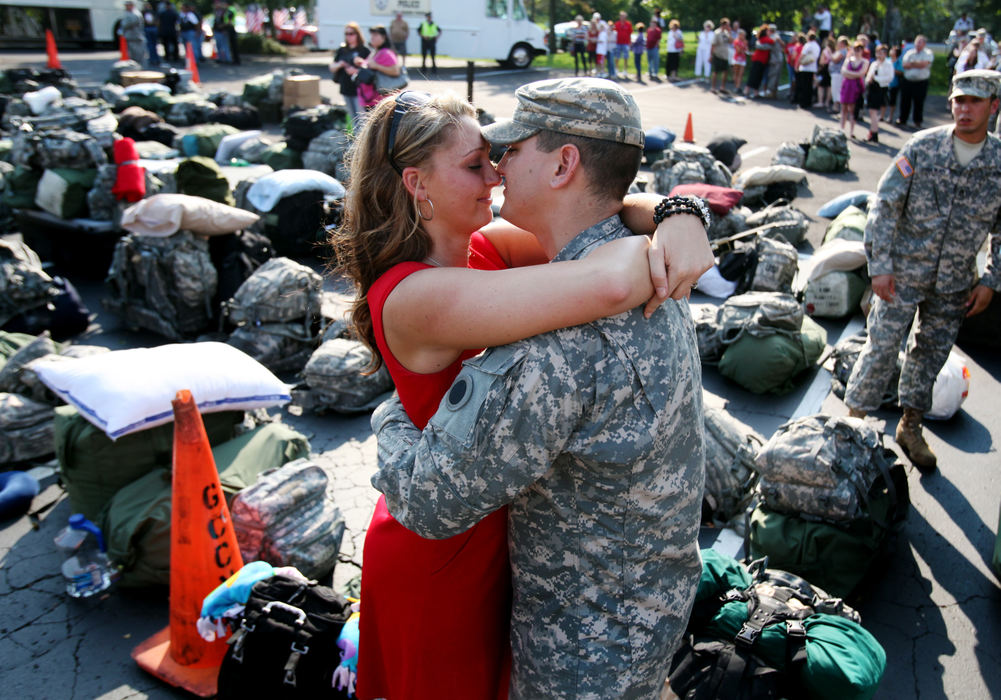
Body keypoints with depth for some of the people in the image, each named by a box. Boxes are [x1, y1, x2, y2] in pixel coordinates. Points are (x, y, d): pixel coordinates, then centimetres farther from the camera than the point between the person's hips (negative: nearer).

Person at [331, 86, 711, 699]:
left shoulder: (484, 249, -7)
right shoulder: (413, 297, -34)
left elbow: (602, 213, -9)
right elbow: (608, 285, -45)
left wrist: (677, 215, -30)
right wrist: (657, 250, -24)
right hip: (441, 556, -7)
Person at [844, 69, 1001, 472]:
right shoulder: (922, 147, -9)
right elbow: (885, 205, -8)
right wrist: (879, 266, -13)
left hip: (954, 284, 3)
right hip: (903, 273, -3)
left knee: (932, 353, 14)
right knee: (882, 346, -2)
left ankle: (910, 425, 30)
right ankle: (855, 418, 14)